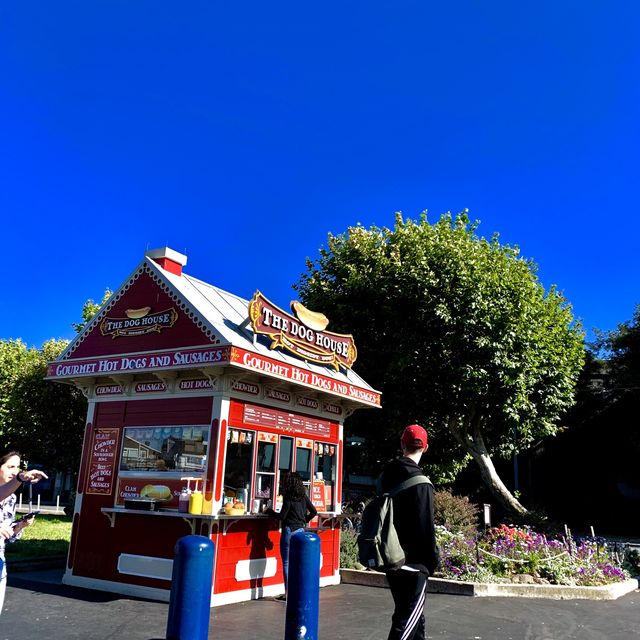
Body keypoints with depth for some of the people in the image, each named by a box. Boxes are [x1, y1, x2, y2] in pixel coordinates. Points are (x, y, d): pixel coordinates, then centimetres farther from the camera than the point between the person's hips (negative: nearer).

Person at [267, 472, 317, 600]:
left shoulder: (288, 497, -13)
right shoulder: (303, 496, 7)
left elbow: (282, 516, -14)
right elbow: (314, 512, 10)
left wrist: (270, 512, 1)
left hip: (289, 530, -7)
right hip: (300, 530, 7)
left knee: (287, 563, 2)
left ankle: (288, 593, 4)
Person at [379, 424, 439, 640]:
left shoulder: (387, 476, 6)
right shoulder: (420, 482, -17)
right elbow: (426, 527, -16)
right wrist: (432, 559, -5)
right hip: (413, 562, -8)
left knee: (412, 614, 22)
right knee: (407, 619, -2)